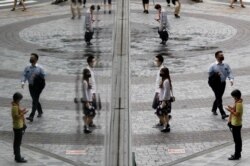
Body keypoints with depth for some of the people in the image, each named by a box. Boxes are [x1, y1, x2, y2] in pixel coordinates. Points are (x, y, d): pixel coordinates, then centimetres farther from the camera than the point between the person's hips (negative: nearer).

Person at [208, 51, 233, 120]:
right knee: (219, 98, -11)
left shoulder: (226, 65, 3)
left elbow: (229, 72, -6)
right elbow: (210, 75, -8)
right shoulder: (213, 66, -8)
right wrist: (216, 74, -26)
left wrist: (231, 79, -25)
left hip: (223, 83, 5)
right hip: (215, 83, -5)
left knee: (218, 97, 16)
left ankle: (214, 109, 39)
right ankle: (223, 114, -15)